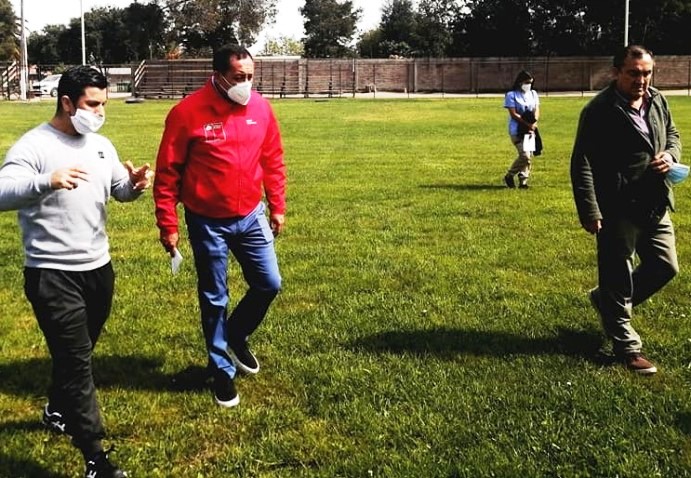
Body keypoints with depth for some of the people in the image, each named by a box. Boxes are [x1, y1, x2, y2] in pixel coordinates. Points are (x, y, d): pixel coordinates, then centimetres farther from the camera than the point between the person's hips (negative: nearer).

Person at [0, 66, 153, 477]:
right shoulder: (34, 146, -15)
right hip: (52, 274, -7)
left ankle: (58, 411, 46)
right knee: (76, 359, -8)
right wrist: (47, 181, -45)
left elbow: (119, 191, 14)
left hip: (98, 267, 7)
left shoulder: (101, 145, 7)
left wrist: (135, 184, -11)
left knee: (78, 353, 22)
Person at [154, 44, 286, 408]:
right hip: (207, 222, -4)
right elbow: (167, 173, -11)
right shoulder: (187, 113, -16)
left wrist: (277, 207, 11)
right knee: (214, 299, 8)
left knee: (269, 284, 8)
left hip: (250, 217, 4)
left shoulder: (260, 108, -2)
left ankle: (236, 336, 35)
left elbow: (272, 160, 9)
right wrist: (167, 225, -11)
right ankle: (222, 370, 24)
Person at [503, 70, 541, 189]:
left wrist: (534, 123, -15)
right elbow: (513, 114, -12)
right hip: (517, 131, -6)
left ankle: (523, 180, 14)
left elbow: (537, 110, 4)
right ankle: (509, 176, 3)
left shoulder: (533, 94, 13)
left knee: (529, 155, 4)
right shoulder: (511, 95, -5)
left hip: (530, 130, 6)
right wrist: (528, 124, -17)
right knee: (525, 155, -16)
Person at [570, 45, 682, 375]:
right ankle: (627, 348, 18)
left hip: (656, 206, 7)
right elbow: (582, 163, -15)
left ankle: (607, 300, 37)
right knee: (618, 278, 4)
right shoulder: (599, 111, -14)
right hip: (618, 211, -7)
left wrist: (671, 154, -1)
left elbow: (672, 134, 24)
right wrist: (589, 211, -20)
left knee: (665, 267, 16)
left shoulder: (658, 101, 7)